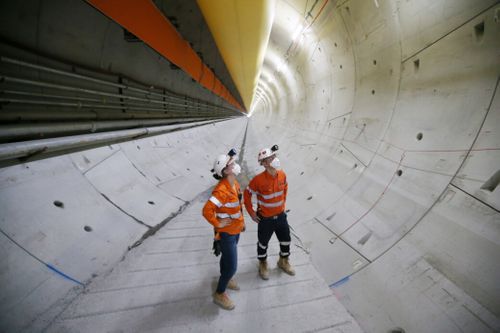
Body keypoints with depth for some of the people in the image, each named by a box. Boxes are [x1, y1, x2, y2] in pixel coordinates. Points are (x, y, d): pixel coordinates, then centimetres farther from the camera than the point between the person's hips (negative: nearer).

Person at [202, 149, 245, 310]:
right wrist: (218, 223, -22)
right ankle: (219, 294, 27)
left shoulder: (234, 183, -2)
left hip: (235, 229, 8)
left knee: (227, 257, 28)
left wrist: (241, 221, 17)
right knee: (231, 266, 4)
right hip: (226, 233, -8)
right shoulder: (222, 190, -33)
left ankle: (225, 278, 53)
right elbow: (206, 210, -36)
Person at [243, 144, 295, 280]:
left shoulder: (282, 174, -9)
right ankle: (263, 265, 44)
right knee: (263, 243, 16)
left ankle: (283, 261, 48)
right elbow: (247, 194, -12)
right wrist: (251, 212, -9)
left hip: (281, 216, 5)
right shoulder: (259, 179, -26)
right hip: (265, 219, -5)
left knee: (286, 240, 20)